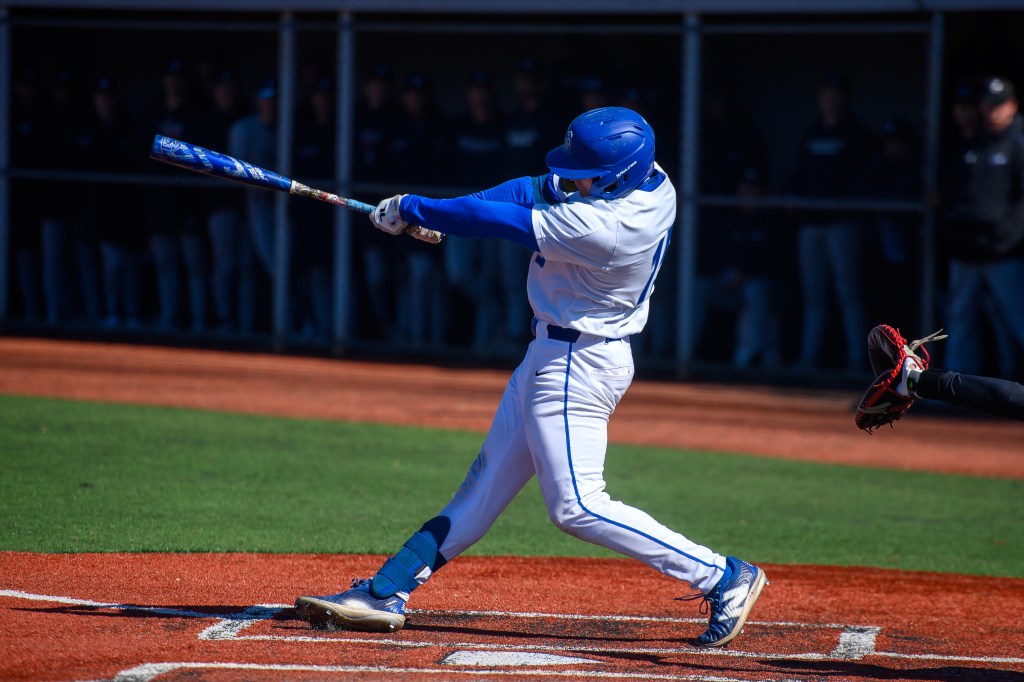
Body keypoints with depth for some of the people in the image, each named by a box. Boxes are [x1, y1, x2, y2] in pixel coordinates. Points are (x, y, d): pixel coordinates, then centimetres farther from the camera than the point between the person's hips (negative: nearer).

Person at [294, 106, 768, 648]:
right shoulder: (648, 180, -4)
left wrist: (412, 210, -10)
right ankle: (386, 593, 17)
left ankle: (723, 578, -5)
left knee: (576, 506, -9)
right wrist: (435, 213, -9)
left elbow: (504, 221, -22)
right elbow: (541, 189, 2)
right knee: (487, 483, 12)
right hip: (551, 354, 10)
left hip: (576, 365, -10)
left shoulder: (601, 227, -30)